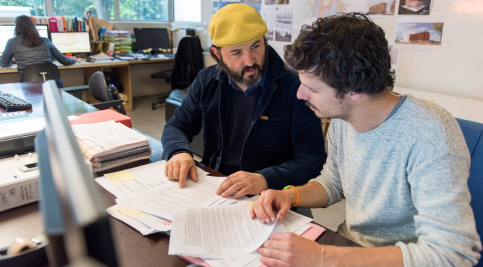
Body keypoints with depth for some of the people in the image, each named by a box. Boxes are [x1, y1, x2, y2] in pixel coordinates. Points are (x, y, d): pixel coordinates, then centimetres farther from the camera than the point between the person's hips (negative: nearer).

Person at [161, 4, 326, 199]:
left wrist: (264, 180, -31)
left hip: (267, 199, -4)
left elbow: (313, 159, -14)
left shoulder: (295, 88, -12)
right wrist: (178, 152, -14)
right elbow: (175, 127, 10)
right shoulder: (206, 81, 3)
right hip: (211, 189, 5)